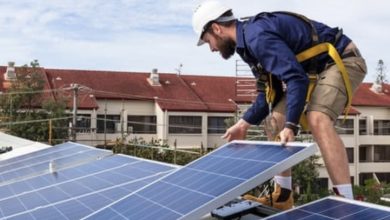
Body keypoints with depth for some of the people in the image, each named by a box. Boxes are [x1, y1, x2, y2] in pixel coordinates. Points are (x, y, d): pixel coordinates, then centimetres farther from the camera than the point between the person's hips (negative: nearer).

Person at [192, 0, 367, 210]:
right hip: (316, 68, 10)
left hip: (342, 60, -10)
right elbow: (271, 91, 12)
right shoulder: (249, 39, 7)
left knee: (317, 119, -32)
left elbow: (297, 79, -33)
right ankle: (282, 197, 12)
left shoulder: (258, 35, -26)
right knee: (278, 119, 9)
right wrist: (244, 123, 7)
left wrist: (291, 126, -35)